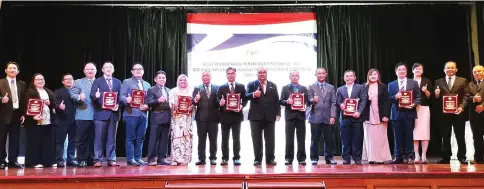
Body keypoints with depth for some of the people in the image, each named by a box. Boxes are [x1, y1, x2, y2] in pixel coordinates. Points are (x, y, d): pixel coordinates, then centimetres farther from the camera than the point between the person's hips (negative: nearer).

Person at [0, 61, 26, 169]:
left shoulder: (22, 84, 10)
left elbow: (24, 100, 9)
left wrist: (23, 114, 3)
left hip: (17, 114, 3)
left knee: (15, 139, 5)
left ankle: (13, 161, 11)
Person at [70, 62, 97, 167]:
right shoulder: (78, 82, 10)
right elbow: (73, 95, -2)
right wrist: (79, 97, -22)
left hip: (97, 115, 2)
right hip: (83, 115, -2)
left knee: (94, 138, 7)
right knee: (82, 138, 0)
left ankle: (92, 159, 16)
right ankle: (82, 160, 7)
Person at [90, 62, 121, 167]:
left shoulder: (118, 82, 15)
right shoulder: (97, 81, 7)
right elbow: (92, 95, -5)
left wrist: (118, 105, -9)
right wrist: (96, 96, -28)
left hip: (114, 113, 3)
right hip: (101, 113, -3)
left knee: (111, 138, 6)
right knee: (99, 137, -3)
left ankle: (111, 160, 11)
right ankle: (98, 160, 2)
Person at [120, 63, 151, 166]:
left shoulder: (147, 84, 20)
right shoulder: (126, 82, 7)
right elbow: (121, 96, -4)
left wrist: (147, 106, -4)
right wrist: (127, 100, -25)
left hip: (143, 114, 5)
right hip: (131, 114, -5)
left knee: (140, 138, 7)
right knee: (131, 137, -4)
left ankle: (138, 158, 13)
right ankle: (130, 159, 0)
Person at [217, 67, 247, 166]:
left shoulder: (241, 86, 9)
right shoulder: (221, 88, 9)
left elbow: (245, 99, 8)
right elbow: (218, 99, 4)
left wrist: (241, 106, -11)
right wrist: (220, 102, -18)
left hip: (237, 115, 0)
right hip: (225, 115, 0)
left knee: (236, 138, 2)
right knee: (224, 138, 4)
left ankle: (236, 158, 7)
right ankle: (225, 158, 9)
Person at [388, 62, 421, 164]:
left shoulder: (414, 83, 8)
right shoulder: (391, 85, 10)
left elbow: (418, 98, 4)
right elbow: (389, 99, 5)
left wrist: (413, 104, -14)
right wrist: (395, 97, -15)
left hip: (409, 113, -1)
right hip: (397, 113, 1)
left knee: (409, 136, 2)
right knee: (398, 136, 3)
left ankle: (409, 156, 9)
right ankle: (398, 157, 9)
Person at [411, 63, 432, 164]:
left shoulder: (427, 81, 10)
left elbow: (430, 96, 6)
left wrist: (426, 91, -12)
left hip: (424, 108, 0)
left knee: (424, 132, -4)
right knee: (414, 133, -3)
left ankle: (424, 156, 1)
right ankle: (416, 156, 2)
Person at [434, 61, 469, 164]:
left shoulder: (463, 81, 9)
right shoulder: (438, 82, 12)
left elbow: (466, 96, 1)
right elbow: (436, 98, 9)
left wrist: (462, 107, -14)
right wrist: (436, 95, -14)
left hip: (458, 112, -1)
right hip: (444, 113, 1)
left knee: (460, 137, 4)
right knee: (445, 137, 4)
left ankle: (462, 157, 11)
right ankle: (446, 158, 9)